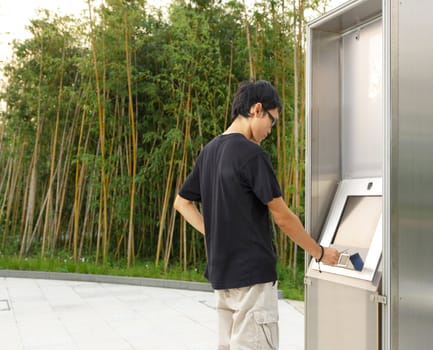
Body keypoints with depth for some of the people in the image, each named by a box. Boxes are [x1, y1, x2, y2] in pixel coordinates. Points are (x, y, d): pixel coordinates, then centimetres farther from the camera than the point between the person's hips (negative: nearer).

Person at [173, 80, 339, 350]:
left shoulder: (209, 152, 10)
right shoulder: (252, 154, -16)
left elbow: (182, 202, 19)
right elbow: (282, 217, -13)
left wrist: (215, 233, 9)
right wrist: (320, 253, 0)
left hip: (222, 272, 9)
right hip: (252, 275, -9)